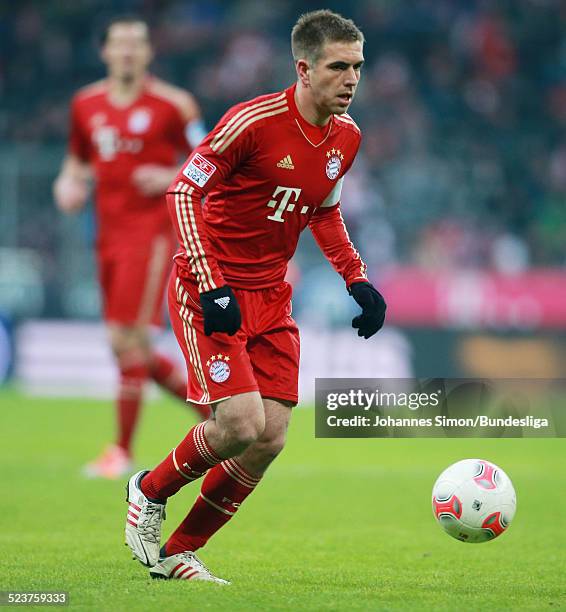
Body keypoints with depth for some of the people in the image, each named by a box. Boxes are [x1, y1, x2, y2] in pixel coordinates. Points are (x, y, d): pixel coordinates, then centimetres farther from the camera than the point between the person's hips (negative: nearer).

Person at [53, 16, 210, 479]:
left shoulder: (173, 105, -4)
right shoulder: (86, 105, 11)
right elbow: (78, 162, 23)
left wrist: (171, 178, -16)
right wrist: (69, 187, 2)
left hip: (153, 231, -6)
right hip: (111, 236, 6)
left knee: (130, 339, -13)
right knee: (127, 347, 6)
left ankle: (122, 450, -6)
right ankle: (211, 408, 25)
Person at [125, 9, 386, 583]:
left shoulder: (346, 136, 4)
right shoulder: (254, 121, -19)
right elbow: (183, 191, -15)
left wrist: (357, 280, 9)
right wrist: (211, 286, -22)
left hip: (270, 297, 7)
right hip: (209, 287, -7)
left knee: (270, 438, -2)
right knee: (241, 423, -19)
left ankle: (177, 552, 13)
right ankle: (149, 493, 10)